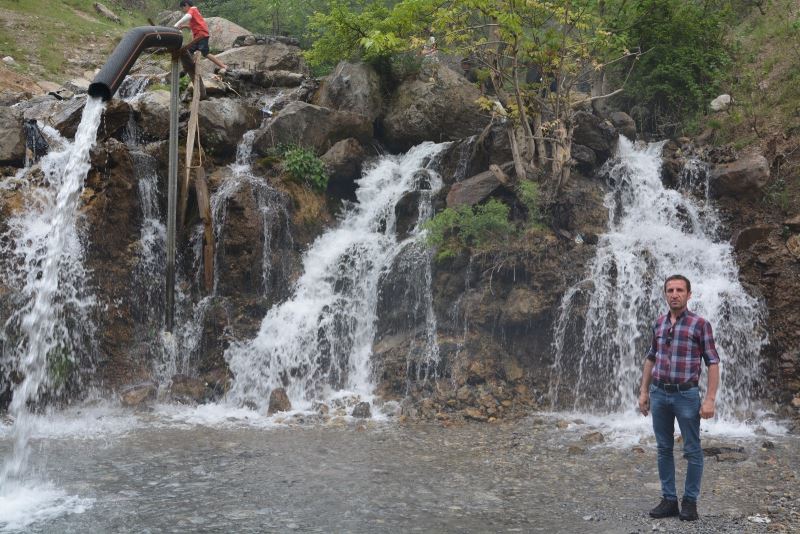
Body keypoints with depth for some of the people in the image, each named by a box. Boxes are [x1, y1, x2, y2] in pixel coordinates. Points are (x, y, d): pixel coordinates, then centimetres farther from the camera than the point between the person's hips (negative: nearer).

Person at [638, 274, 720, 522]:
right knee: (664, 449, 8)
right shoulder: (659, 323, 9)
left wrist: (710, 399, -14)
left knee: (692, 451, 3)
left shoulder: (700, 324, -6)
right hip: (659, 394, 5)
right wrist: (644, 392, 11)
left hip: (686, 395, -5)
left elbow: (713, 363, -8)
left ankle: (690, 501, 13)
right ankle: (669, 499, 16)